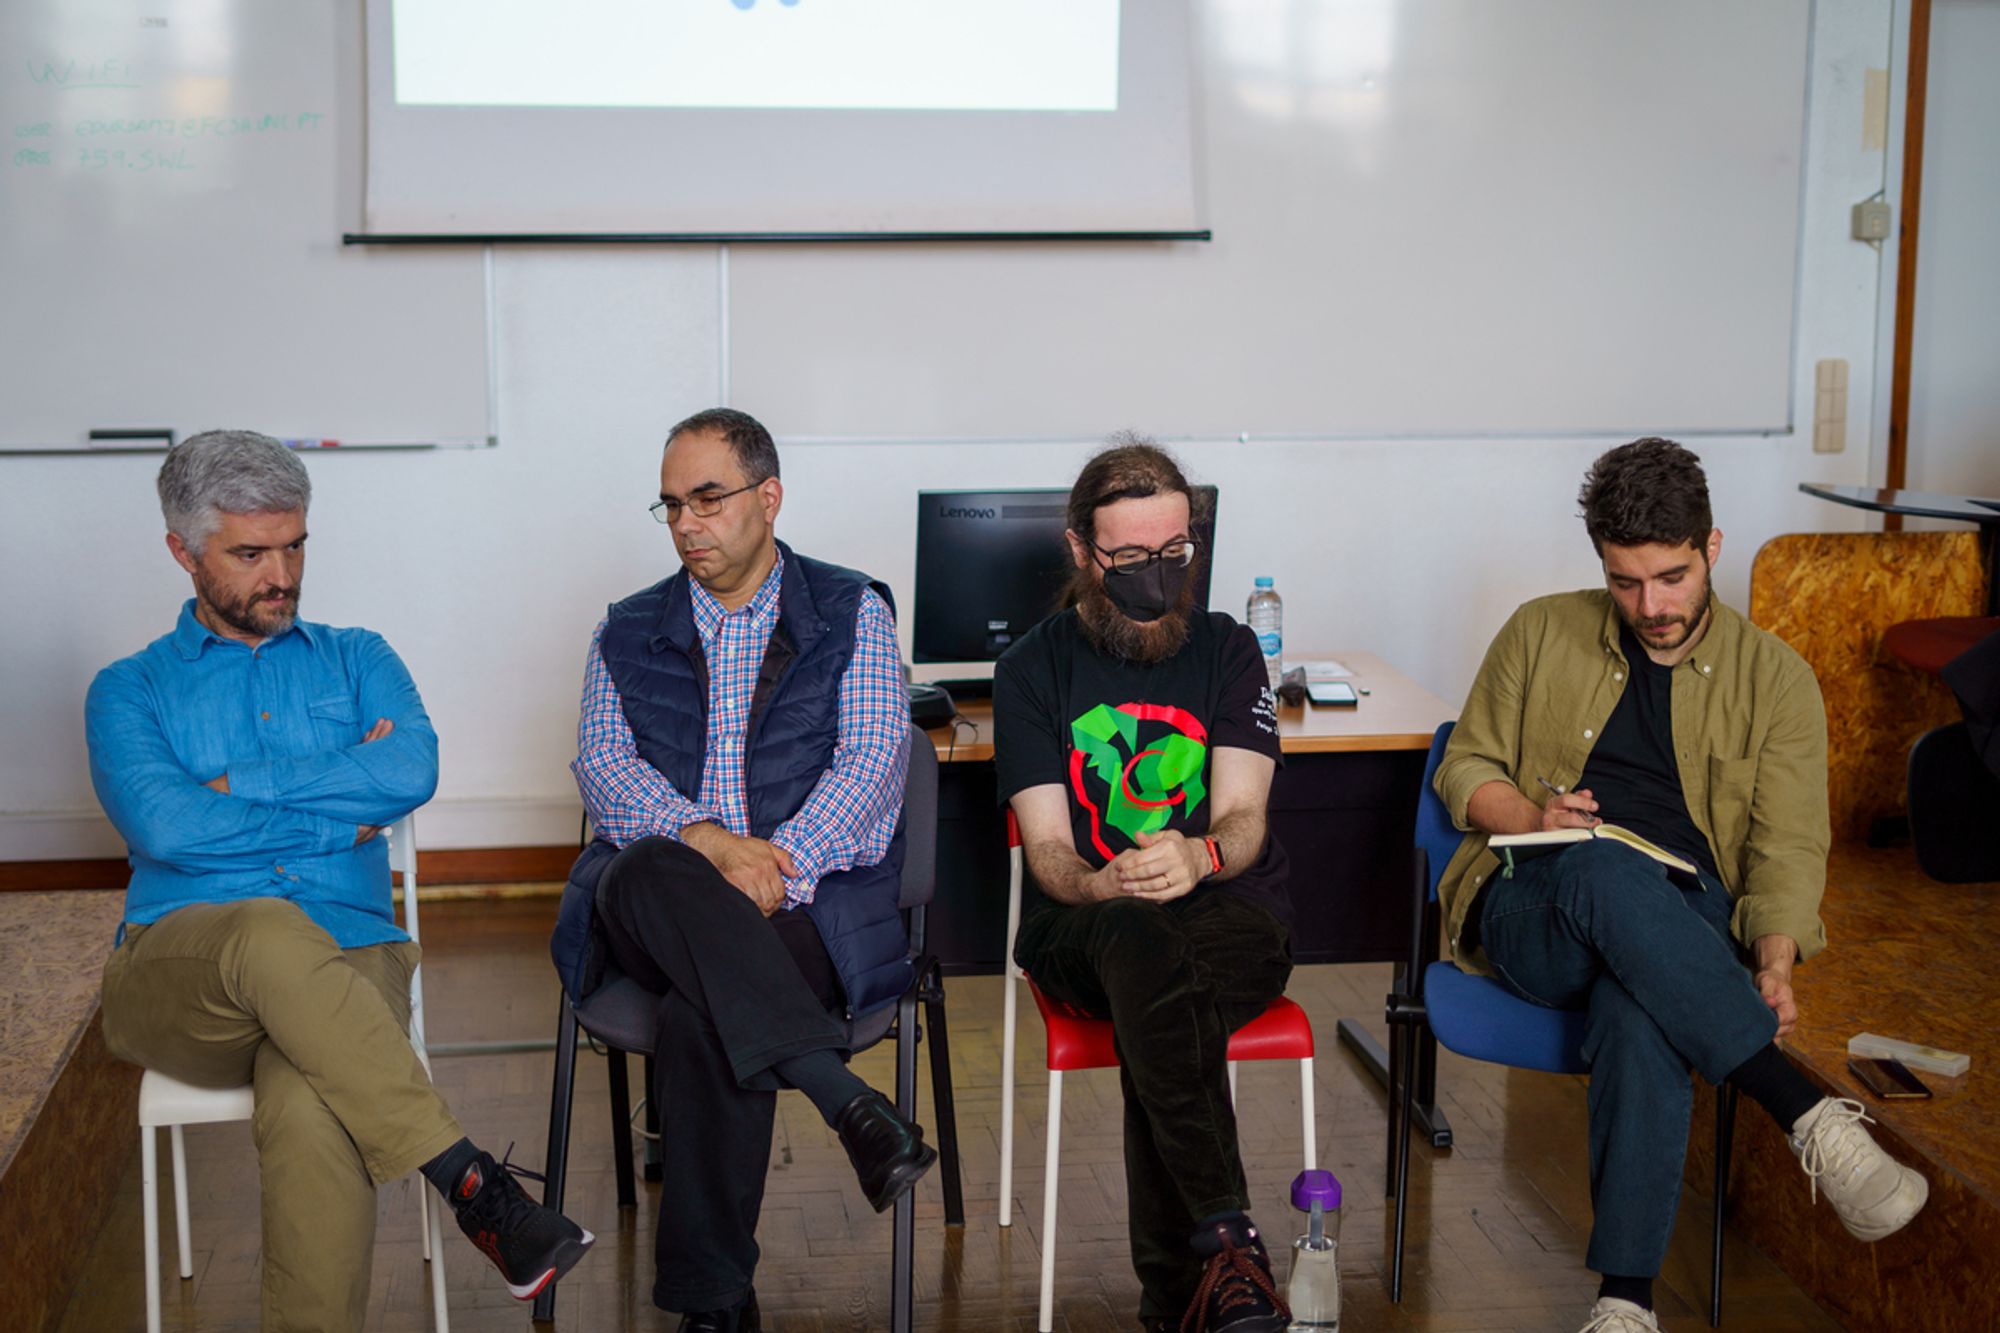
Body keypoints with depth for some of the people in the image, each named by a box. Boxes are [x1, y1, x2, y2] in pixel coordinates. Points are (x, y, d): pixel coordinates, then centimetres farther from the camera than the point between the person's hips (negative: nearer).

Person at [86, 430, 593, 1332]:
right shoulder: (131, 691, 17)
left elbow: (411, 772, -1)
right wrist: (340, 808, 0)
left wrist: (237, 785, -2)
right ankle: (472, 1184, -37)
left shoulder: (357, 661, 22)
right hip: (174, 976, -1)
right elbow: (165, 827, -5)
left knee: (310, 1115, -36)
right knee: (271, 933, -38)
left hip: (344, 962, 1)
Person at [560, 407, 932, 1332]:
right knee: (645, 875, -37)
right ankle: (845, 1100, -43)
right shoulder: (627, 635, 19)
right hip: (660, 909, 2)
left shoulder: (852, 613, 13)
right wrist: (710, 842, -16)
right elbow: (602, 768, 4)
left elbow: (870, 762, 0)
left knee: (703, 1016, -35)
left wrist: (776, 865, -17)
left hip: (810, 900, -2)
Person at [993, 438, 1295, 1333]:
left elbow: (1243, 819, -3)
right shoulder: (1033, 670, 8)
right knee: (1139, 943, -39)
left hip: (1229, 910, 1)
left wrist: (1200, 855, -29)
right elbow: (1046, 848, -1)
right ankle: (1227, 1243, -47)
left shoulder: (1227, 652, 10)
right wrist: (1104, 885, -26)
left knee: (1152, 993, -37)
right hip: (1084, 922, 0)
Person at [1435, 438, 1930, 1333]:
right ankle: (1812, 1118, -41)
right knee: (1606, 869, -39)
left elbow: (1789, 849, 3)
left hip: (1684, 924, 0)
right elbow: (1465, 768, 17)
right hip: (1532, 915, 1)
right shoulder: (1542, 635, 13)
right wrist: (1535, 816, -6)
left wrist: (1772, 967, -16)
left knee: (1640, 1006, -40)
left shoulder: (1775, 678, 10)